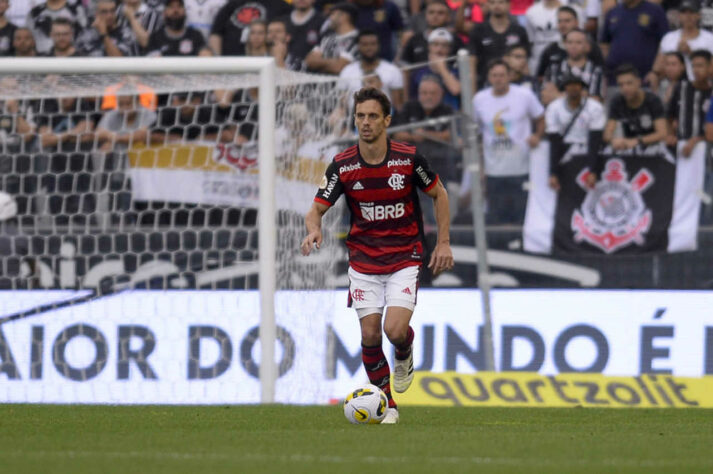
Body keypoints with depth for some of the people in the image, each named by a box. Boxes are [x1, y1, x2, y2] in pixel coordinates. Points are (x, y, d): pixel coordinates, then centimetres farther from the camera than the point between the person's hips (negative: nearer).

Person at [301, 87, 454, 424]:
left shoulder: (408, 159, -10)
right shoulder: (342, 166, -8)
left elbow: (439, 194, 5)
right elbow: (317, 209, -5)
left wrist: (443, 243, 1)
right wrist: (314, 229, -28)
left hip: (405, 257, -2)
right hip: (363, 261, 2)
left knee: (395, 330, -18)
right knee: (370, 335, -4)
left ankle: (405, 356, 20)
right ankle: (387, 405, 14)